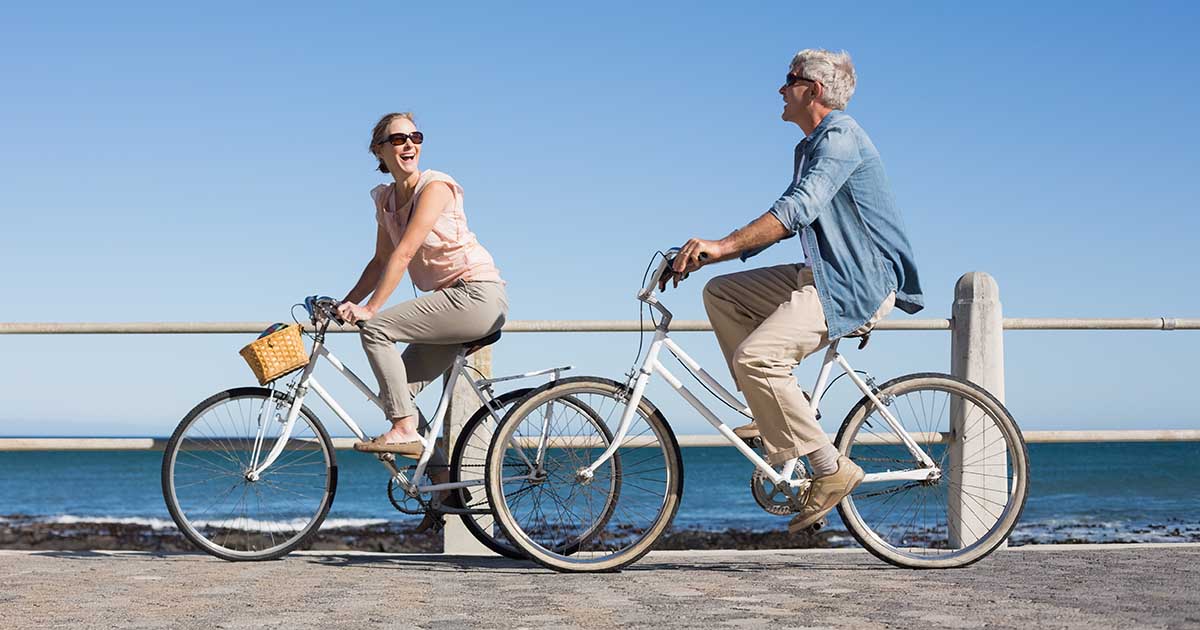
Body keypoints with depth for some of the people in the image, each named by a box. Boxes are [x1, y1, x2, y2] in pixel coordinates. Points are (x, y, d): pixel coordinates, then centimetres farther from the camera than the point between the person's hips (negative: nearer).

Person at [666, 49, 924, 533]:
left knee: (755, 355, -24)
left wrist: (723, 245, -34)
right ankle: (782, 410, 7)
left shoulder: (841, 137, -13)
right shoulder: (811, 146, 19)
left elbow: (798, 209, -27)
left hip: (859, 286, -10)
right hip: (822, 275, 10)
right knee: (721, 292, 9)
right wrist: (712, 254, 10)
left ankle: (830, 469, -16)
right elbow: (786, 220, 20)